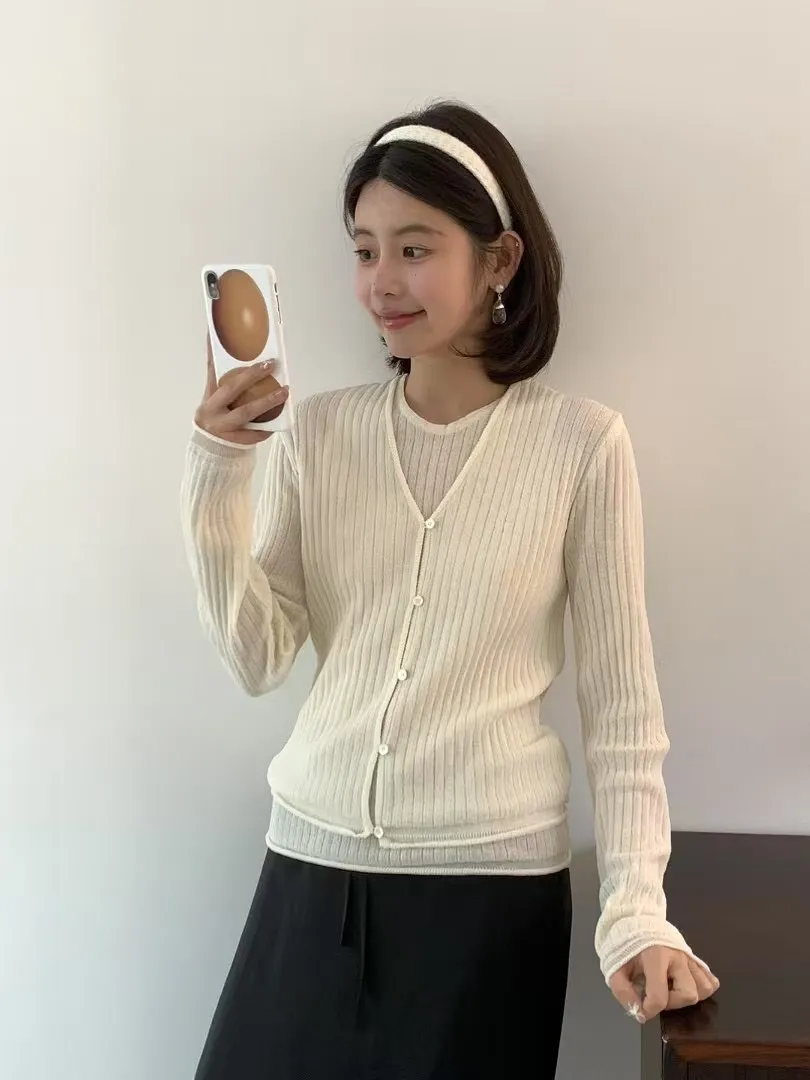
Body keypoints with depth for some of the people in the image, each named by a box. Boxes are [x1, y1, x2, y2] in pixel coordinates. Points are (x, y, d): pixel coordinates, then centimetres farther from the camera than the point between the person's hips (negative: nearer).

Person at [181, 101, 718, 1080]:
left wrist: (637, 911, -10)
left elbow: (621, 702, -3)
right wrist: (217, 478, -11)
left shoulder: (582, 443, -6)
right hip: (311, 864, 3)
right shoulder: (317, 434, 2)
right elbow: (259, 660, -1)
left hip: (492, 882, -2)